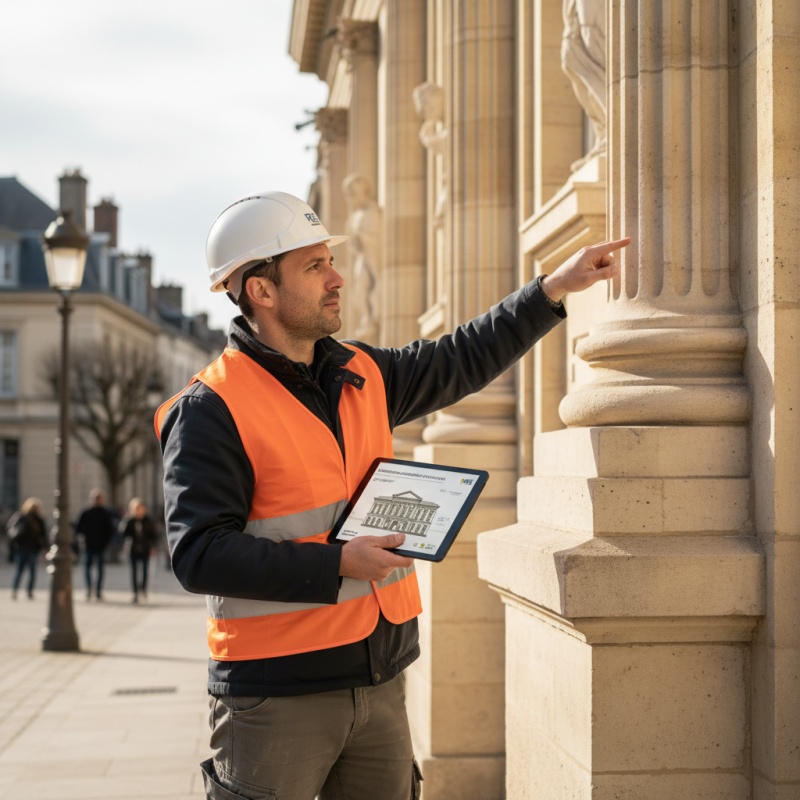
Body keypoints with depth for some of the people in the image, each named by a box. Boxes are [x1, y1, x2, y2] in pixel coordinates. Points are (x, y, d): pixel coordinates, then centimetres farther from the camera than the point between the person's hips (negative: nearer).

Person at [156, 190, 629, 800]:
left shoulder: (361, 376, 10)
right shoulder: (211, 410, -13)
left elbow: (462, 361, 23)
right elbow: (200, 554, -20)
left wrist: (556, 287, 20)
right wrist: (337, 564, -22)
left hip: (379, 681, 7)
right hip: (277, 695, -7)